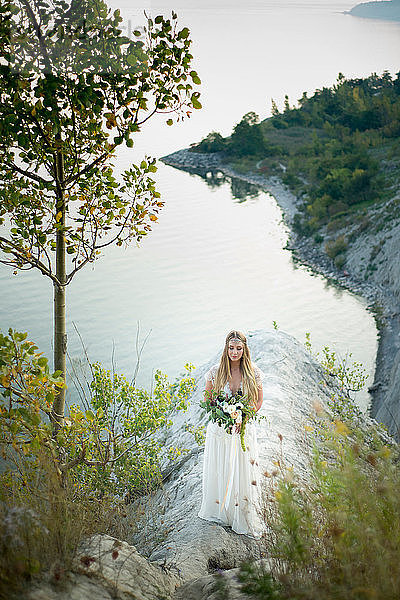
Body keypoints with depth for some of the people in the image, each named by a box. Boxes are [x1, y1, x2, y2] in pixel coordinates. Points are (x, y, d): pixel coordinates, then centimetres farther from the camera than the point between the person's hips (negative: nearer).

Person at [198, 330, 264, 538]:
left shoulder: (253, 373, -5)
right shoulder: (215, 372, -5)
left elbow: (259, 400, 4)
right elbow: (207, 399, 5)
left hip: (244, 429, 0)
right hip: (219, 427, 0)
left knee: (244, 472, 3)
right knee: (218, 471, 9)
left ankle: (246, 519, 16)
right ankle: (218, 511, 29)